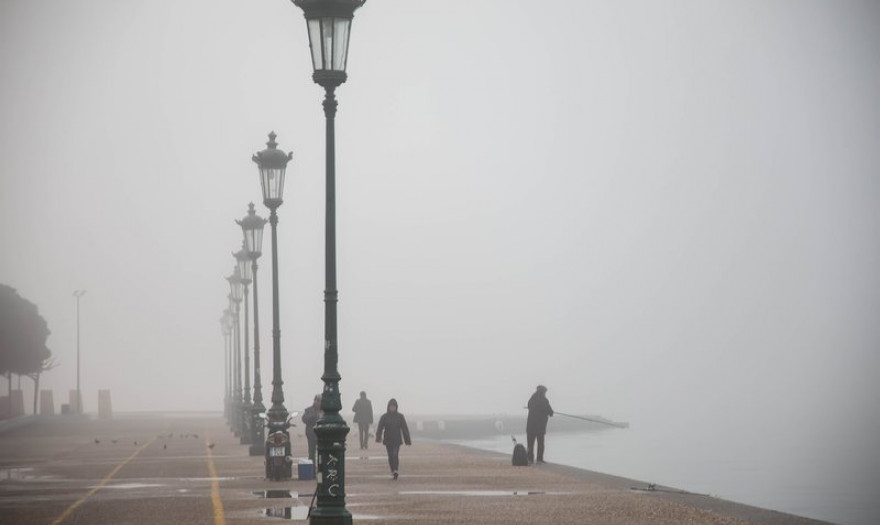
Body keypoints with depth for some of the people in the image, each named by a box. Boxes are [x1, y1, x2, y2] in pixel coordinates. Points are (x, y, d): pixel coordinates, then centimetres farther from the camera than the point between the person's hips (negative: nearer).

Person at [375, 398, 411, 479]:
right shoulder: (384, 417, 1)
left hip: (397, 440, -2)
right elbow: (380, 428, -6)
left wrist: (407, 440, 1)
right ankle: (393, 472, 18)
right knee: (390, 456, 7)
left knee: (395, 454, -19)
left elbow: (405, 429, 3)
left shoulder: (400, 416, 1)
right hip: (388, 440, 2)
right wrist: (378, 438, -22)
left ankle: (395, 471, -29)